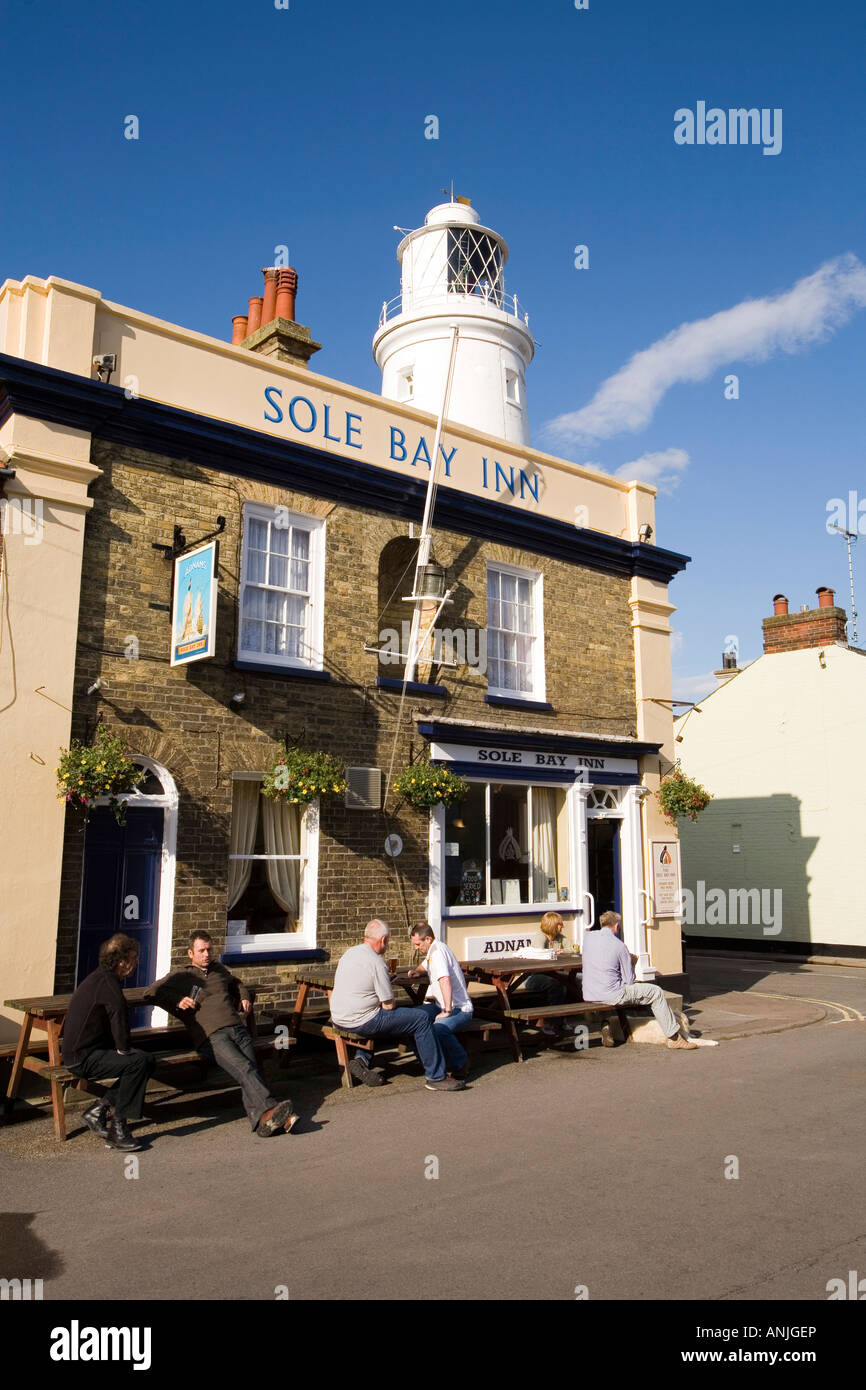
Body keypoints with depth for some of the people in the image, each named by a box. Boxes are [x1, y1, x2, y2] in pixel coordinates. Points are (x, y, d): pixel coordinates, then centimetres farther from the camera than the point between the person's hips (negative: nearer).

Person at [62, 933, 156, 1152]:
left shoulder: (101, 977, 14)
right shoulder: (106, 982, -19)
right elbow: (119, 1011, -34)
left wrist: (122, 1047, 12)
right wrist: (123, 1048, -20)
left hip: (91, 1050, 10)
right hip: (83, 1058, -10)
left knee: (147, 1063, 5)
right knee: (139, 1062, -25)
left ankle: (98, 1110, 7)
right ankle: (117, 1128, -16)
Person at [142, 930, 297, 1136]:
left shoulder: (219, 970, 32)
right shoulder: (180, 976, 18)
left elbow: (237, 983, 51)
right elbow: (150, 992, 9)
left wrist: (244, 997, 30)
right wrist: (177, 1001, -4)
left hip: (237, 1028, 4)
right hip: (211, 1036, -4)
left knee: (248, 1071, -22)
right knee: (244, 1068, -29)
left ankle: (262, 1121, -40)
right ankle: (269, 1109, -41)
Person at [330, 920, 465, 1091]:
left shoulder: (349, 953, 9)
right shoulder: (376, 962, -16)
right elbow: (389, 1005, -11)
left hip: (339, 1019, 8)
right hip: (361, 1022, -8)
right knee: (422, 1018, -2)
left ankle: (361, 1059, 17)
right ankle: (436, 1077, 2)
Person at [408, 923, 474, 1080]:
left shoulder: (438, 951, -16)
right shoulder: (433, 950, 15)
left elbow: (445, 981, -29)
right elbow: (425, 964, 41)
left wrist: (447, 1011, -29)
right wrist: (418, 971, 20)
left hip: (460, 1009, -10)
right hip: (441, 1005, 10)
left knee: (439, 1028, -36)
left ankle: (461, 1063, -11)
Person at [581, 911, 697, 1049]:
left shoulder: (588, 936, 4)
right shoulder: (619, 945, -9)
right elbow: (629, 980, -5)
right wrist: (631, 962, 15)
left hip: (589, 996, 7)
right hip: (612, 995, -7)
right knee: (657, 992, 6)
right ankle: (673, 1037, 9)